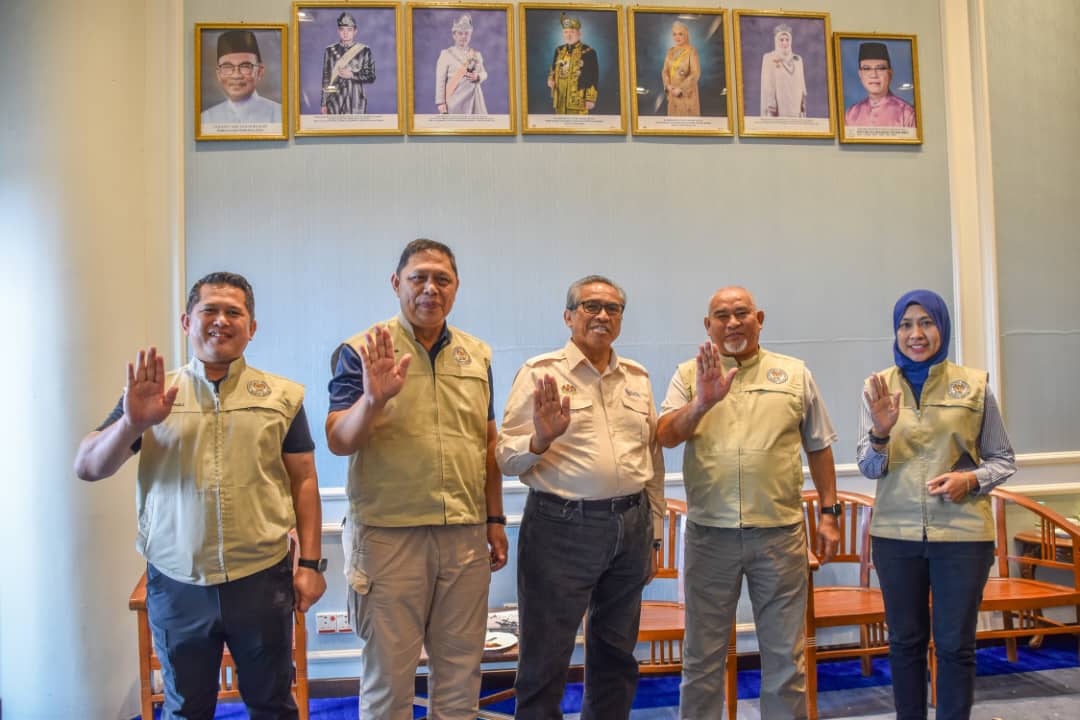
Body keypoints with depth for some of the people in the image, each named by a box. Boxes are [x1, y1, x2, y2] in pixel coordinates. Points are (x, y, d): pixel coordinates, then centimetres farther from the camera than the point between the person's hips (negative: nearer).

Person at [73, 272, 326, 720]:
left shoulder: (282, 396, 3)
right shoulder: (150, 395, 4)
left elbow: (304, 482, 3)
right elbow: (87, 468, -2)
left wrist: (310, 563, -2)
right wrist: (131, 422, -21)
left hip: (262, 579, -1)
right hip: (176, 585, 1)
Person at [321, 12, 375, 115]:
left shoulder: (364, 51, 2)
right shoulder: (330, 51, 7)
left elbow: (371, 77, 2)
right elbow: (326, 78, 9)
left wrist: (352, 75, -14)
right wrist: (324, 104, 6)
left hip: (356, 103, -1)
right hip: (335, 102, 1)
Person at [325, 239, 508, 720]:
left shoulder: (477, 355, 10)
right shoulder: (362, 352, -4)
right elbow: (338, 442, -10)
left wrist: (495, 521, 12)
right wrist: (373, 400, -28)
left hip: (466, 535, 4)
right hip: (388, 535, -4)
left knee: (460, 671, 14)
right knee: (388, 671, 7)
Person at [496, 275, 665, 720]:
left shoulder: (637, 377, 11)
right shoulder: (540, 373, -4)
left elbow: (654, 460, 16)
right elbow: (507, 458, -7)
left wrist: (655, 536, 16)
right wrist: (541, 440, -27)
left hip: (630, 527, 5)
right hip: (562, 528, -5)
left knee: (616, 654, 16)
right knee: (545, 659, 3)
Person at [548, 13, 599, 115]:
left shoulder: (588, 52, -2)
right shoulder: (559, 51, 14)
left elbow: (594, 79, -4)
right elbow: (553, 70, 26)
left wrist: (591, 99, -10)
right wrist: (551, 79, 3)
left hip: (578, 101, -5)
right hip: (560, 100, 5)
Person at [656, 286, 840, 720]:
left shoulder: (795, 374, 8)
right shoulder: (690, 375, 6)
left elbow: (818, 447, 12)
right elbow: (665, 437, -7)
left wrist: (829, 513, 7)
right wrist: (703, 402, -23)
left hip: (780, 533, 1)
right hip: (709, 533, 0)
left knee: (785, 655, 9)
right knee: (702, 656, 9)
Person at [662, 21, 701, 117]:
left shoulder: (691, 51, -10)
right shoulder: (670, 51, 8)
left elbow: (695, 74, -16)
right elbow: (665, 71, 8)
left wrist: (681, 89, -19)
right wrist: (668, 85, -10)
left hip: (687, 93, -5)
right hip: (673, 93, 6)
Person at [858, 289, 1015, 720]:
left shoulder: (974, 385, 0)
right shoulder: (877, 388, 2)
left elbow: (1004, 459, 7)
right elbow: (868, 468, -1)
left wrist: (971, 480, -13)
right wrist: (880, 432, -20)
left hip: (962, 533, -1)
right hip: (895, 532, 1)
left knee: (956, 645, 7)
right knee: (905, 641, 12)